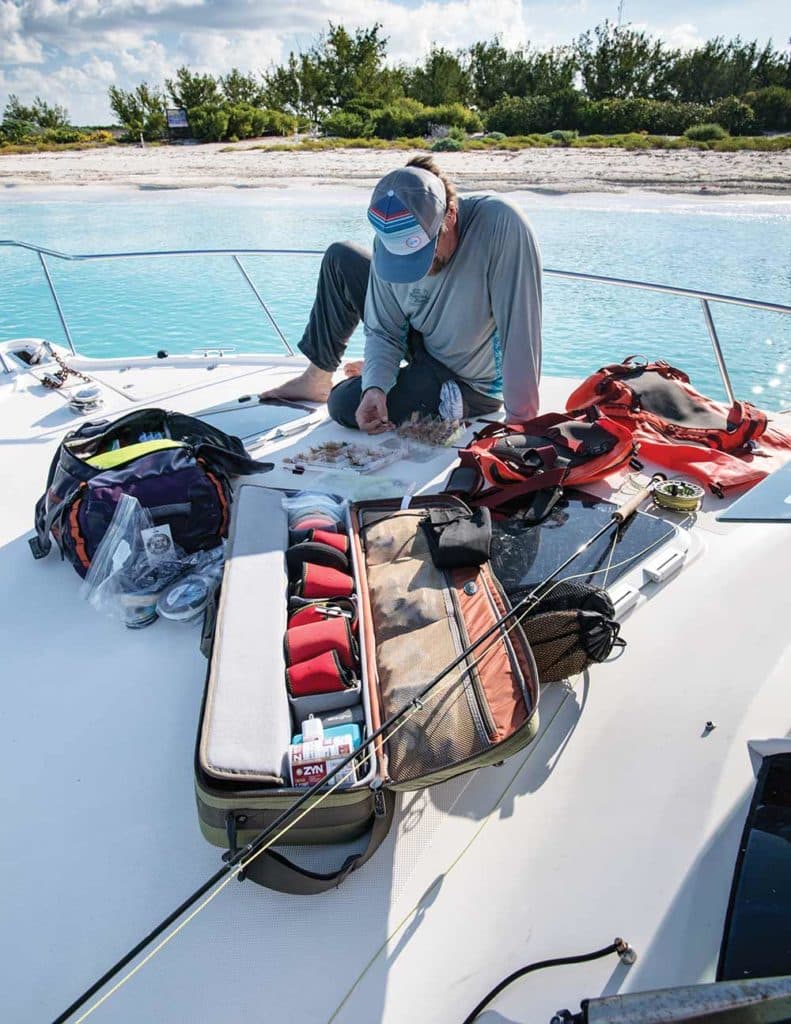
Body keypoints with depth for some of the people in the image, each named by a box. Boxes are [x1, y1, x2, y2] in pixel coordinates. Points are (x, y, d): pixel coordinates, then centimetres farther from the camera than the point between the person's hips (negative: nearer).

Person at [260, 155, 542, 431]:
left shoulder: (501, 224, -33)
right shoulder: (392, 242, -17)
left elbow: (521, 335, -35)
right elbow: (384, 331, -10)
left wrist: (519, 421, -37)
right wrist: (375, 386, -28)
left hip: (471, 385, -6)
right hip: (426, 344, 6)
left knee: (345, 404, -18)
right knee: (340, 257, 3)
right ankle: (317, 378, 17)